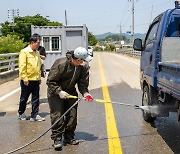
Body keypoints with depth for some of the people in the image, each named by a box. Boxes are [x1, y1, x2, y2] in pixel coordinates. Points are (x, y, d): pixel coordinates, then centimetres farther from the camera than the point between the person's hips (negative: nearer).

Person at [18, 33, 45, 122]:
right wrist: (25, 79, -17)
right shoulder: (24, 52, -11)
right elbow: (22, 67, -15)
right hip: (27, 81, -6)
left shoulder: (37, 53, 12)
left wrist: (39, 77, 16)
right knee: (24, 98, 9)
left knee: (36, 99, 6)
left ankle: (34, 115, 12)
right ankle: (21, 114, 26)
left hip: (36, 80, 6)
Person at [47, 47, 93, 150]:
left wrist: (85, 93, -24)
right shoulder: (61, 64, -28)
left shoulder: (84, 67, -12)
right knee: (57, 115, -10)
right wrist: (59, 91, -29)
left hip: (71, 92, 5)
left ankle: (69, 137, 19)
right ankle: (57, 139, 0)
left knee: (72, 115, 5)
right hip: (56, 92, -5)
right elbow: (50, 81, -22)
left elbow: (83, 83, -7)